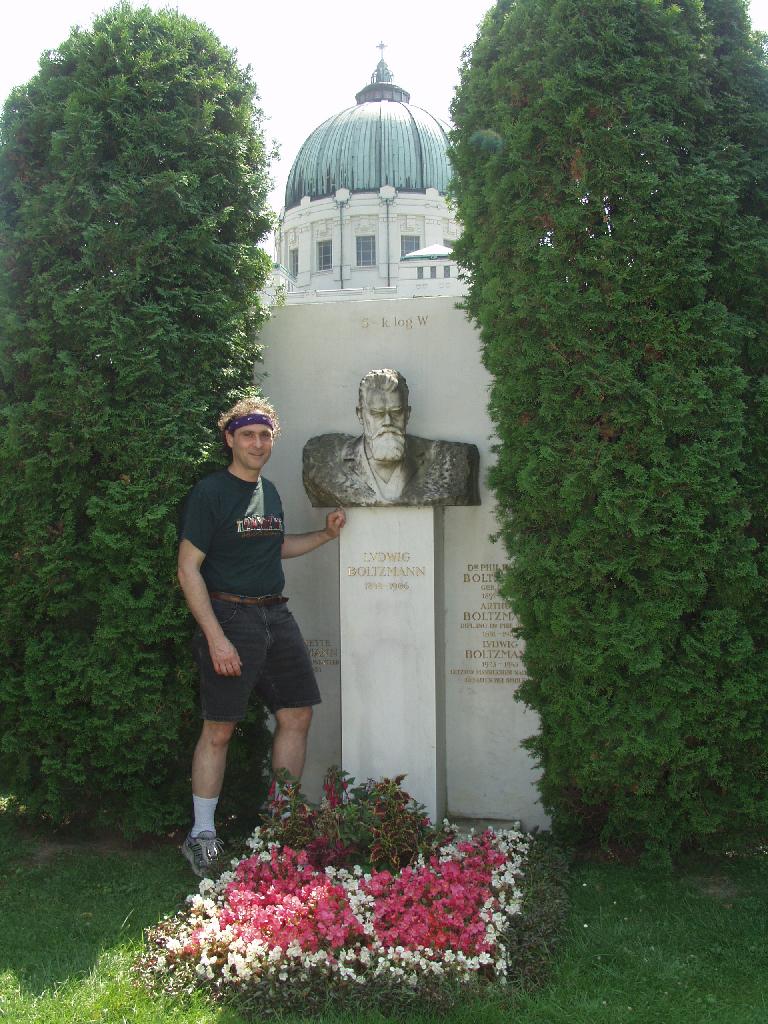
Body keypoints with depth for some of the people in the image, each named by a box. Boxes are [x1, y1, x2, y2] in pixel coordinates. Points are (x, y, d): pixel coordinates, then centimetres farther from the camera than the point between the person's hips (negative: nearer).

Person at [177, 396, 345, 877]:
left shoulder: (269, 491, 13)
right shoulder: (210, 493, -9)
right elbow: (189, 570, -13)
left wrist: (326, 534, 15)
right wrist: (216, 638, -19)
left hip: (276, 615, 7)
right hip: (229, 616, -7)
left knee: (297, 715, 8)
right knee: (219, 729, -2)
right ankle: (202, 834, 12)